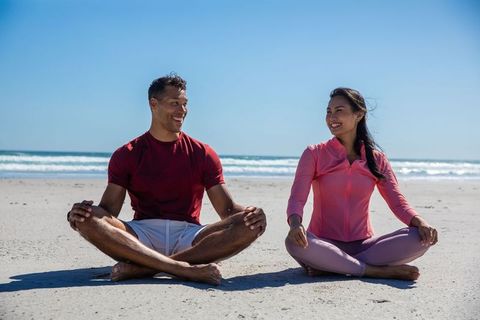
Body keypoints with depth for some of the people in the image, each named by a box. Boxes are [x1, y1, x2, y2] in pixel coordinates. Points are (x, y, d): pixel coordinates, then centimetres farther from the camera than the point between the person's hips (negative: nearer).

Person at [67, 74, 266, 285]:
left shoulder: (203, 154, 12)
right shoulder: (126, 155, 10)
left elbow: (227, 208, 7)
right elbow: (108, 209, 3)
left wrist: (250, 213, -16)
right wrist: (77, 215, -20)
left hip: (189, 237, 1)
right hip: (142, 237, -1)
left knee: (250, 225, -26)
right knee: (88, 219, -28)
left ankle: (142, 268, -33)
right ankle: (185, 269, -39)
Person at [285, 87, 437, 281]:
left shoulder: (377, 160, 8)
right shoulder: (314, 154, 1)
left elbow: (397, 202, 2)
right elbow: (297, 198, -9)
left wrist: (420, 222, -20)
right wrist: (295, 224, -32)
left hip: (363, 245, 3)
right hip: (325, 246, -2)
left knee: (422, 238, -21)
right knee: (295, 242, -36)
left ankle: (331, 267, -22)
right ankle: (377, 271, -24)